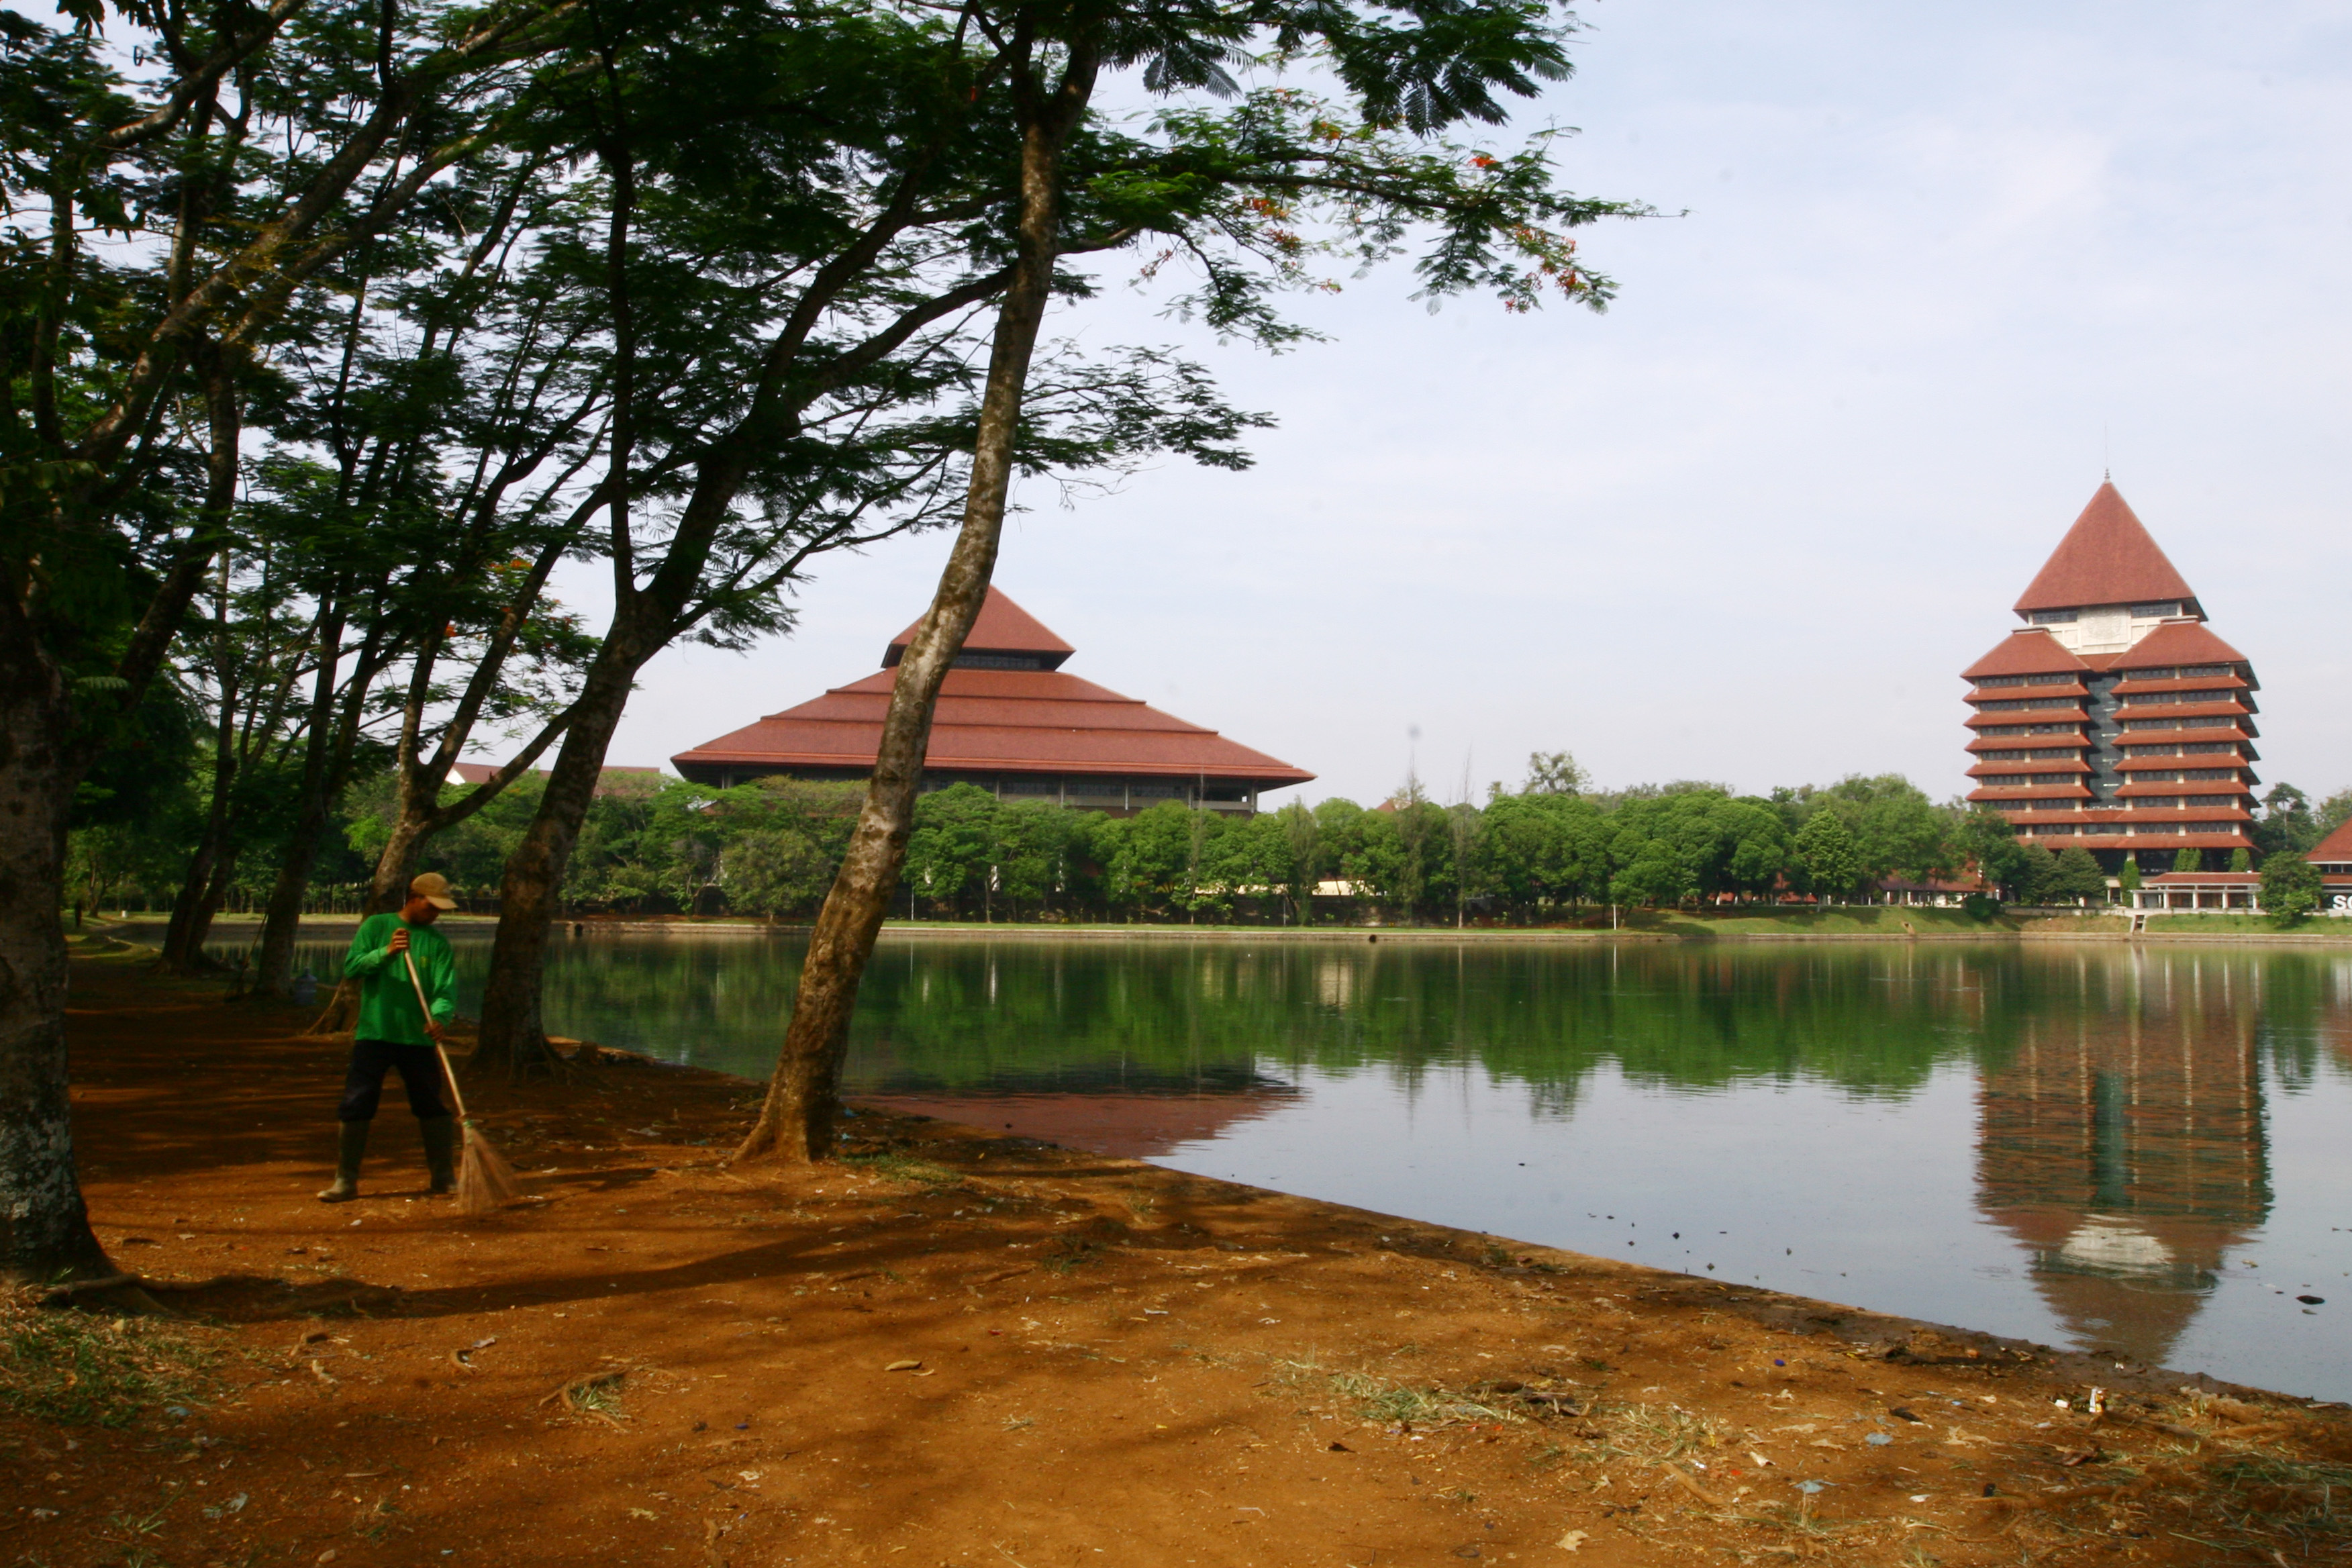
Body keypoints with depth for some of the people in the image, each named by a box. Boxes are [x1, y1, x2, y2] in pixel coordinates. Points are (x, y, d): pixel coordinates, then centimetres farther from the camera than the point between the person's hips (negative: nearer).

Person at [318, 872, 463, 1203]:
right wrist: (385, 952, -20)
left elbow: (446, 988, -6)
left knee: (432, 1106, 5)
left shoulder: (438, 942, 5)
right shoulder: (376, 926, 4)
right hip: (374, 1034, -1)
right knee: (356, 1105, -2)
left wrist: (438, 1016, -26)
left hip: (417, 1037, 1)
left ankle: (444, 1175, 16)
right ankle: (346, 1179, 7)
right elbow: (351, 967, -5)